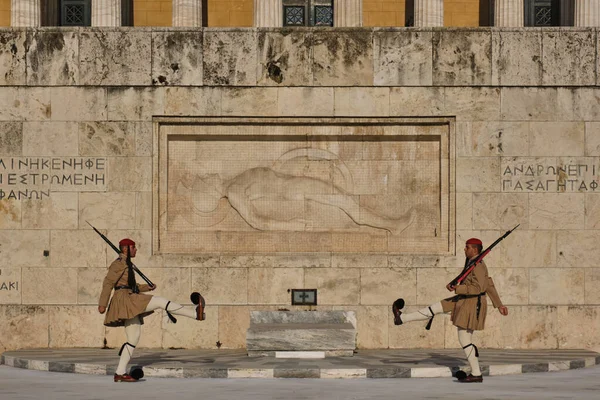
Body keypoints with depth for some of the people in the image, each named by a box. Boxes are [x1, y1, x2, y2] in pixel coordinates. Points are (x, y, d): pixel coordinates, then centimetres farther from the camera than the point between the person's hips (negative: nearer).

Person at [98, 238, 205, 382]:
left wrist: (146, 288, 21)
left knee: (134, 338, 6)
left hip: (130, 303, 11)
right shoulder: (119, 263, -7)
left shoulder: (126, 264, 23)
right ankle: (196, 313, -15)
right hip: (125, 299, -11)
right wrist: (102, 304, -21)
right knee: (160, 301, -14)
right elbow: (108, 283, -15)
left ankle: (120, 373, 5)